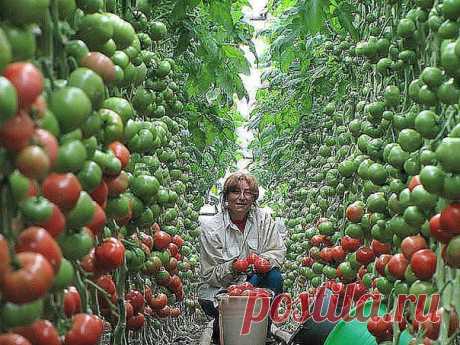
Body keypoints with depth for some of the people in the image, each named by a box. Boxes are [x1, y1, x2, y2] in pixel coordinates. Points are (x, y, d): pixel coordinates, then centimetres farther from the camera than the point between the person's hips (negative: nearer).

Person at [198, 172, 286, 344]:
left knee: (274, 276, -25)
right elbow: (209, 275, -12)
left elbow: (278, 251, -6)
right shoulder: (211, 227, -13)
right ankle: (219, 330, 7)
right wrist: (232, 267, -33)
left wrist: (264, 261, -29)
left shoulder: (263, 218, -4)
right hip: (219, 290, -3)